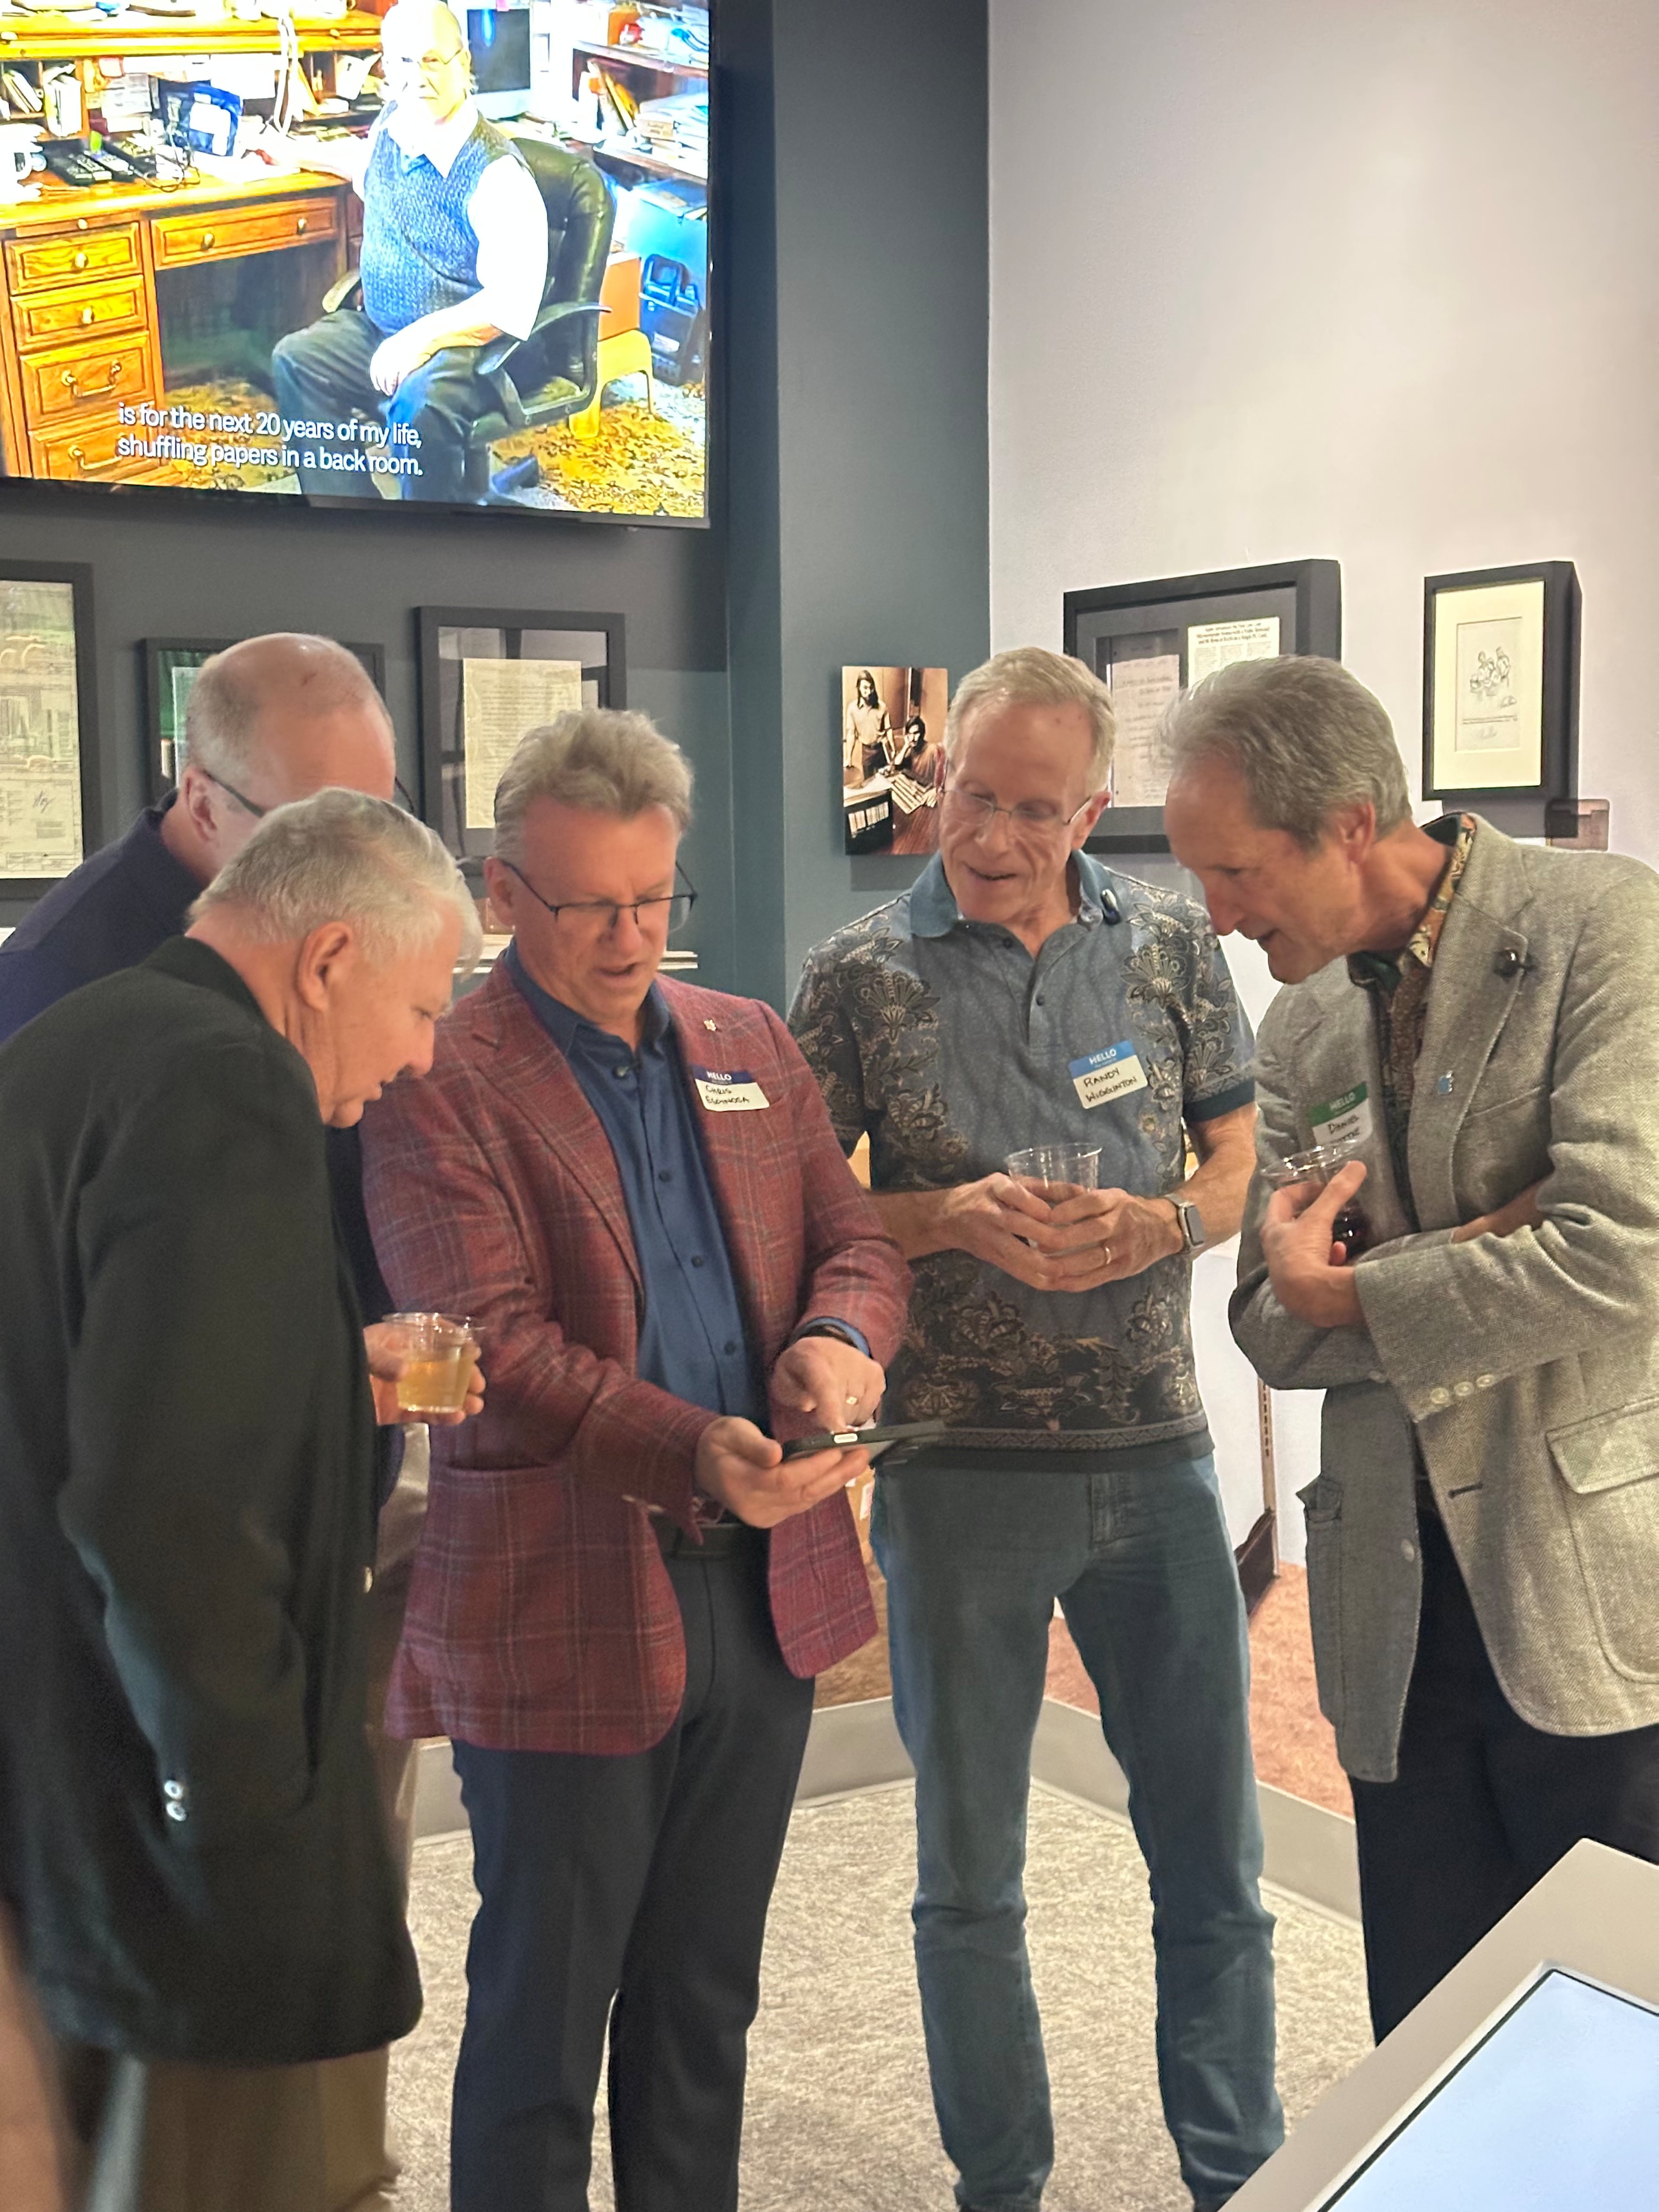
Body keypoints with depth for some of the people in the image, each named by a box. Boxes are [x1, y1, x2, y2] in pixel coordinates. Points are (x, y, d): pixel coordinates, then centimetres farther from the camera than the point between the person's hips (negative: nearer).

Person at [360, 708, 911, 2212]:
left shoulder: (752, 1046, 11)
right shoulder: (441, 1084, -10)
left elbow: (857, 1240, 11)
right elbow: (495, 1347, -19)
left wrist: (839, 1334, -13)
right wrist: (693, 1452, -32)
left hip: (765, 1593, 6)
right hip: (565, 1619, -5)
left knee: (707, 2002, 19)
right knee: (545, 2019, 8)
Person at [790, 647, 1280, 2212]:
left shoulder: (1171, 946, 3)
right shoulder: (862, 976, -2)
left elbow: (1239, 1154, 9)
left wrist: (1156, 1228, -11)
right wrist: (956, 1219, -17)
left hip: (1155, 1455, 2)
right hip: (957, 1473, -1)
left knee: (1213, 1856, 11)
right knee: (970, 1875, 11)